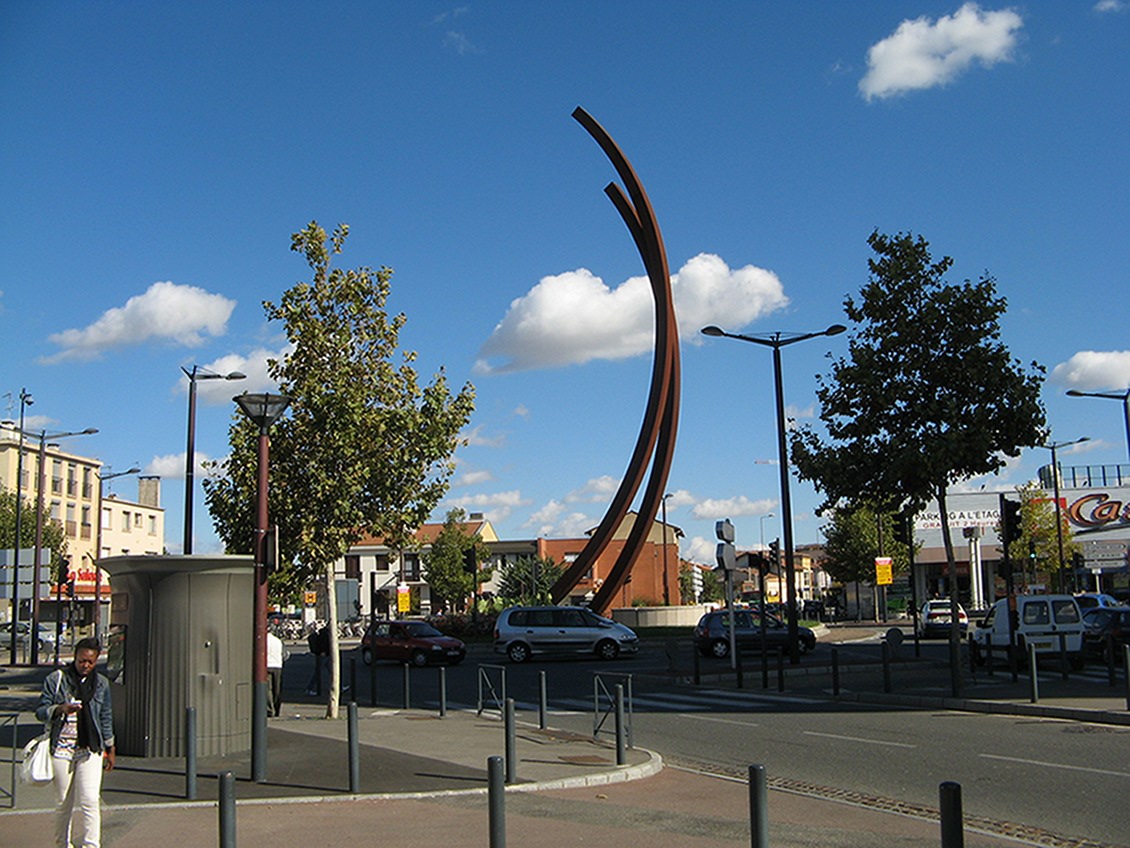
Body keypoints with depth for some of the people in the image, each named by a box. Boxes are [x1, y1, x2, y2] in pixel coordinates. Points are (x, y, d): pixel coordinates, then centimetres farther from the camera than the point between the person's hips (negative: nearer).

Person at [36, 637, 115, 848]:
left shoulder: (101, 684, 9)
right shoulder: (56, 679, 1)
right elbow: (41, 710, 1)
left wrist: (110, 749, 18)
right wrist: (60, 709, -20)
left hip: (91, 750, 1)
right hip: (61, 749, -1)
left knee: (89, 801, -10)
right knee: (63, 802, 6)